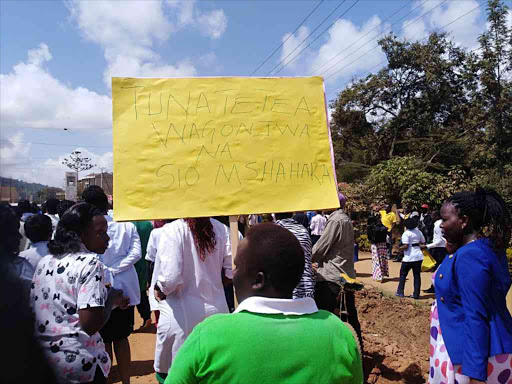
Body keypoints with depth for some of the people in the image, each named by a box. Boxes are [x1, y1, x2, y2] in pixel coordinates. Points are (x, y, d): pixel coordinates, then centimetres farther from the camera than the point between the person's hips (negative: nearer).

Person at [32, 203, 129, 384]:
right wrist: (112, 299, -8)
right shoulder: (90, 263, -19)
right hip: (79, 364, -7)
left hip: (42, 358, 7)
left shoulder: (45, 261, 4)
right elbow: (90, 324, -26)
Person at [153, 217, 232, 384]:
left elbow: (170, 278, -22)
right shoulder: (221, 229, -5)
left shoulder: (172, 230, -17)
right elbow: (233, 270, -2)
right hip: (217, 308, 4)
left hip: (181, 313, -4)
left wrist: (160, 290, -1)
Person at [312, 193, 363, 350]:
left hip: (330, 278, -10)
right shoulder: (346, 219, 13)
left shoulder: (336, 220, -15)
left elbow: (320, 249, -14)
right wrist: (317, 261, 13)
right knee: (350, 317, 17)